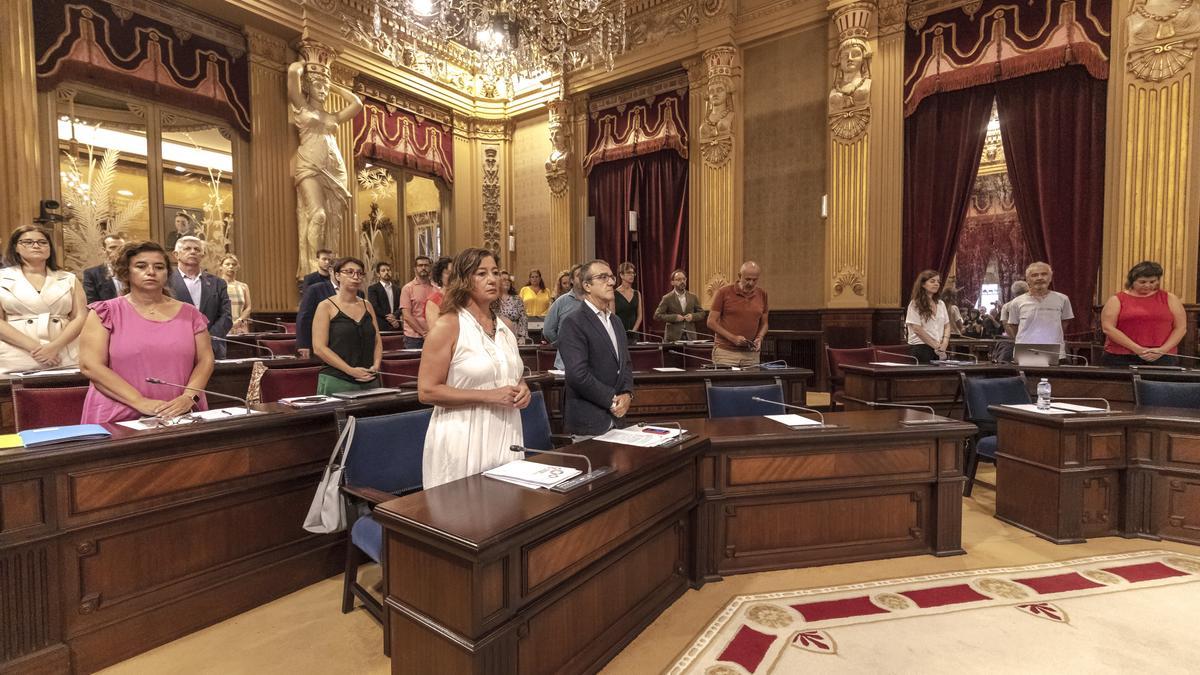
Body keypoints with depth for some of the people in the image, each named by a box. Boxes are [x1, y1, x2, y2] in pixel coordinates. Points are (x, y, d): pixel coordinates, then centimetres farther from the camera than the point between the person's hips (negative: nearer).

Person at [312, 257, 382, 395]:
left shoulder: (367, 306, 11)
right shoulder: (326, 306, -3)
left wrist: (376, 366, -5)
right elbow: (319, 348, -10)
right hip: (336, 382, -4)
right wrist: (351, 370, -17)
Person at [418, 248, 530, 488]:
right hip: (464, 441, -6)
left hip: (506, 436, 6)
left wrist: (522, 388, 1)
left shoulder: (505, 325, 10)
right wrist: (489, 396, -18)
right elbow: (427, 391, -13)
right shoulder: (447, 326, -9)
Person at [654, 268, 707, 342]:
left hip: (690, 336, 3)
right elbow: (657, 316, -6)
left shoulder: (693, 297, 8)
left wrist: (693, 316, -8)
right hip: (673, 337, -3)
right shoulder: (667, 298, -2)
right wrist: (674, 317, -16)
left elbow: (702, 313, 14)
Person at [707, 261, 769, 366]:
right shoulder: (724, 292, -4)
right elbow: (711, 322, -5)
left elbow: (764, 323, 15)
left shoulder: (762, 294, 7)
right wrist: (733, 338, -14)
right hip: (725, 353, -3)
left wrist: (759, 338, -5)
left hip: (751, 354, 3)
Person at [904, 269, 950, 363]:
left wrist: (944, 343, -2)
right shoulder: (915, 304, -5)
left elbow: (947, 326, 15)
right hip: (921, 348, -5)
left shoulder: (941, 304, 14)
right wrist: (936, 345, -10)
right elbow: (917, 329, -11)